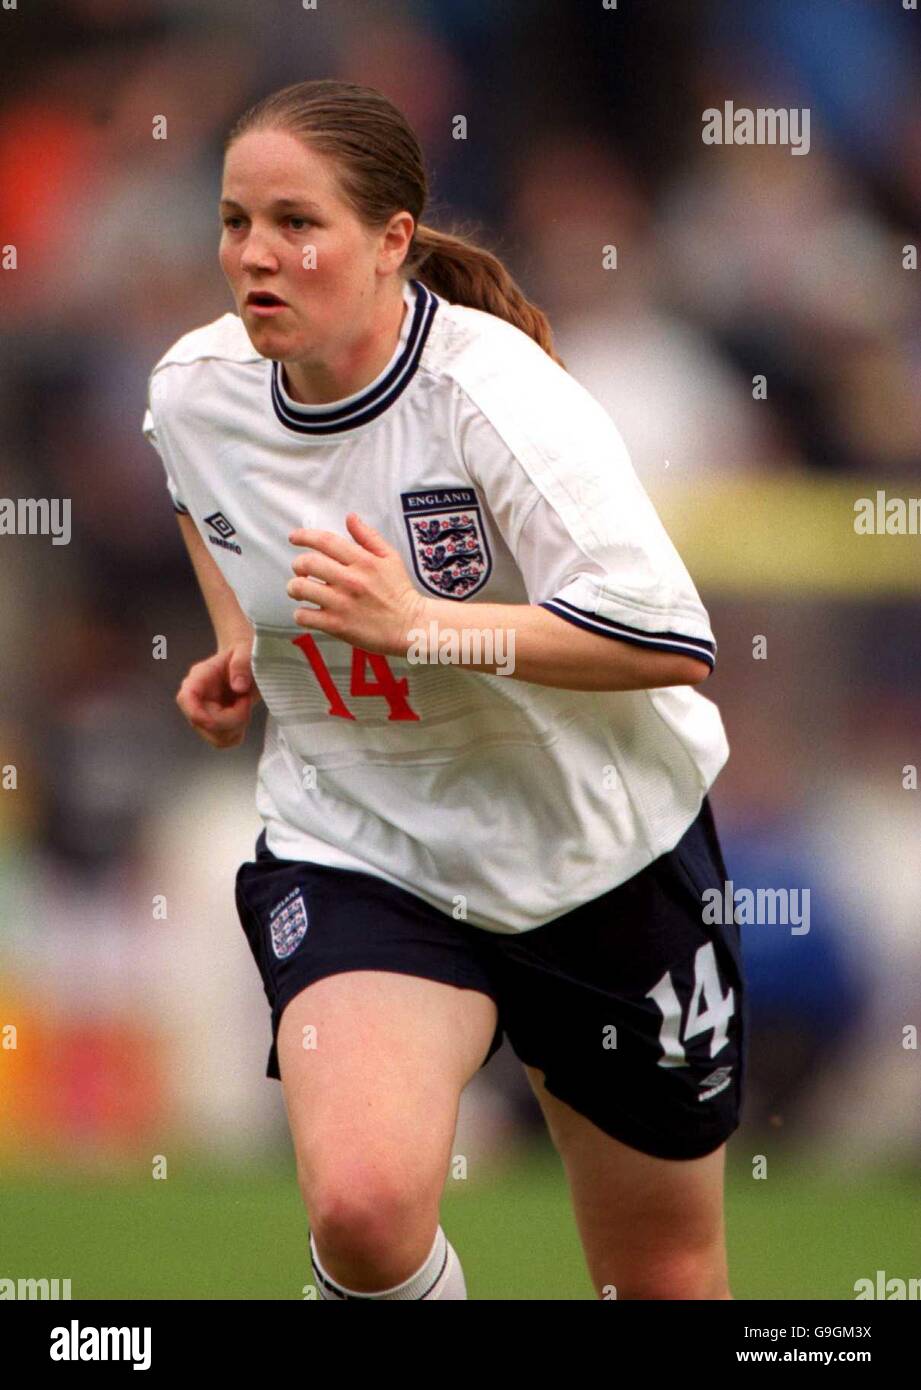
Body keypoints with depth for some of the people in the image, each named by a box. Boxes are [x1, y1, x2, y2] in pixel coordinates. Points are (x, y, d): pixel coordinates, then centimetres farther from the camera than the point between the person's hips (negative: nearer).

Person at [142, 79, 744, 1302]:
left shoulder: (494, 396, -23)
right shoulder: (195, 393, -5)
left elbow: (672, 641, -30)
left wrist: (417, 624, -35)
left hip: (601, 859, -2)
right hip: (355, 850, 2)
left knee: (665, 1275, 12)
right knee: (362, 1205, -27)